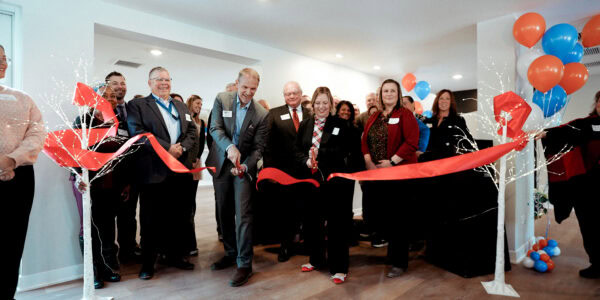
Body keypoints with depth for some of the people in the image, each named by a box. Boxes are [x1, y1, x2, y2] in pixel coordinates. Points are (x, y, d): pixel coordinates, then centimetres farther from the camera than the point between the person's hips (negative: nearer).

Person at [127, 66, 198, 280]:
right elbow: (138, 132, -11)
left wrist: (182, 147, -9)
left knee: (176, 216, 12)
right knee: (151, 219, 5)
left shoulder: (182, 107, 19)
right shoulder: (137, 105, 3)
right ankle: (148, 262, 19)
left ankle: (175, 255, 27)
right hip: (153, 171, -4)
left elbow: (192, 131, 10)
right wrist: (167, 148, -18)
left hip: (178, 170, 5)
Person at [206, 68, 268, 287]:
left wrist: (245, 166, -24)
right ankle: (230, 253, 30)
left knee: (243, 214, -8)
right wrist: (229, 147, -33)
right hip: (221, 164, 3)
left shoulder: (261, 113, -7)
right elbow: (215, 128, -13)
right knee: (224, 212, 13)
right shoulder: (221, 100, -4)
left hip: (245, 166, -2)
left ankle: (244, 263, 2)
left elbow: (258, 147, -7)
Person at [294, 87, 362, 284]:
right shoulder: (305, 125, 11)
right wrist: (306, 161, -12)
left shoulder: (341, 124, -1)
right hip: (311, 179, 4)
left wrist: (320, 152, -17)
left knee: (336, 224, 3)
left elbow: (349, 149, -9)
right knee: (312, 221, 14)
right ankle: (316, 260, 34)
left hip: (334, 180, -4)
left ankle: (338, 267, 16)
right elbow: (297, 150, 9)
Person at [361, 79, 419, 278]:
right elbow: (365, 140, 13)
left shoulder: (405, 115, -2)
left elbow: (412, 142, -12)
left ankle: (399, 262, 14)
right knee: (378, 216, 7)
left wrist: (392, 161, -16)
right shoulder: (374, 118, 17)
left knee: (398, 218, 1)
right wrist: (368, 161, -3)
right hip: (375, 173, 6)